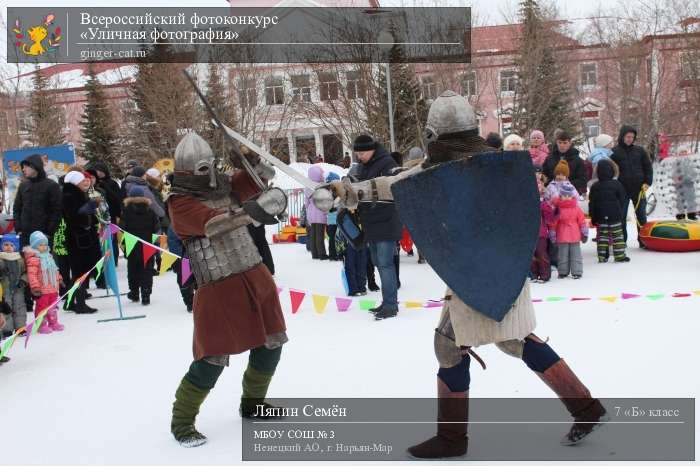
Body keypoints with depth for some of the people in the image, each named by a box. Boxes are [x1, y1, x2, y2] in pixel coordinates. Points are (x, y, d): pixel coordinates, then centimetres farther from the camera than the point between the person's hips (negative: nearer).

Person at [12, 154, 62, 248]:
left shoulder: (52, 186, -3)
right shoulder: (23, 185, 12)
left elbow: (57, 211, -6)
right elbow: (17, 208, 17)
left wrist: (49, 232, -10)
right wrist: (18, 228, 5)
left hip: (43, 235, -5)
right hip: (24, 235, 5)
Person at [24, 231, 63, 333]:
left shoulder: (49, 257, 13)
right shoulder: (33, 259, -15)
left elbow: (55, 271, 24)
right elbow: (31, 274, -20)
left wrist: (58, 280, 25)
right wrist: (35, 287, -24)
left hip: (53, 288, 8)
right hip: (42, 289, -8)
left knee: (53, 306, 16)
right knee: (42, 307, 0)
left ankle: (53, 323, 27)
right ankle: (42, 325, 8)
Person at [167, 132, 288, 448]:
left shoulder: (223, 184, 9)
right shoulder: (180, 202, -11)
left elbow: (263, 176, 11)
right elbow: (213, 224, -27)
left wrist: (252, 158, -11)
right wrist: (254, 210, -39)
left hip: (255, 275, 7)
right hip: (218, 287, -7)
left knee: (271, 343, 15)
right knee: (213, 358, -7)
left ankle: (252, 403, 37)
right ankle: (181, 421, 15)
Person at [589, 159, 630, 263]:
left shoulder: (595, 187, 0)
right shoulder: (617, 185, -6)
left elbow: (592, 203, 3)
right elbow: (622, 200, -1)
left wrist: (593, 217, 9)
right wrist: (620, 213, 12)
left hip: (601, 217, 3)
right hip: (615, 216, -3)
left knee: (602, 236, 7)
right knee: (617, 235, 3)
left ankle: (602, 256, 6)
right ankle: (620, 255, 3)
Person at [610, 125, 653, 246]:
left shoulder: (639, 150, 6)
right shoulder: (614, 152, -1)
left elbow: (648, 167, 10)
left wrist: (647, 182, -1)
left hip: (639, 189, 2)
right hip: (622, 190, -2)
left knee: (641, 216, 8)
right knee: (621, 216, 1)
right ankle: (622, 241, 9)